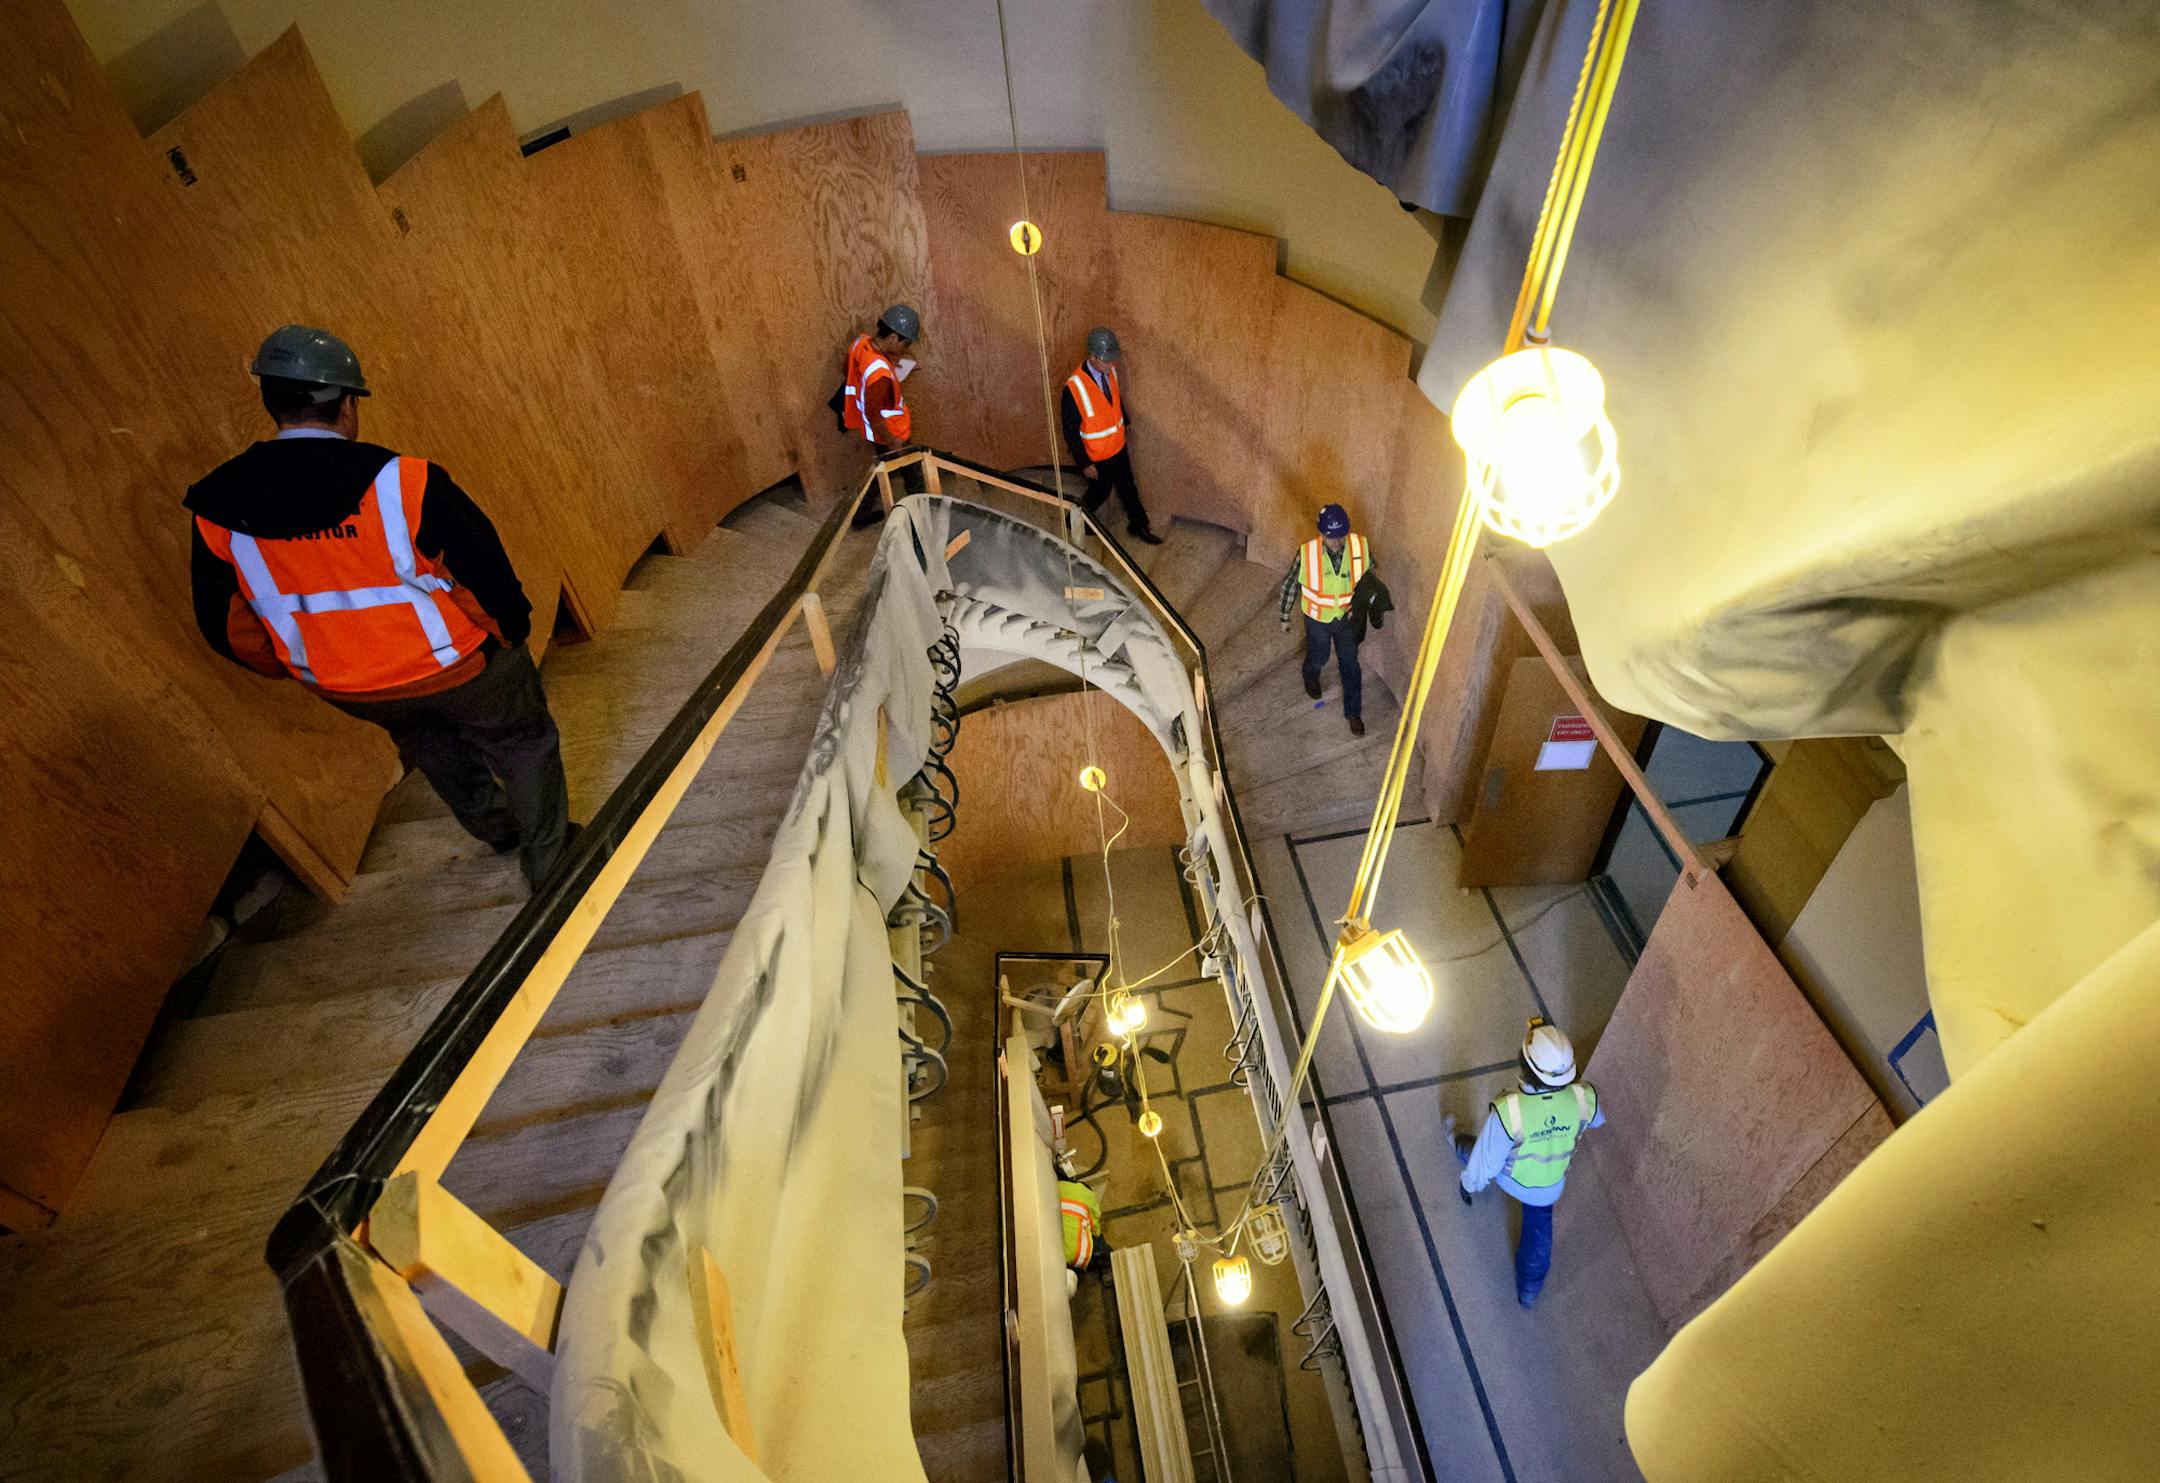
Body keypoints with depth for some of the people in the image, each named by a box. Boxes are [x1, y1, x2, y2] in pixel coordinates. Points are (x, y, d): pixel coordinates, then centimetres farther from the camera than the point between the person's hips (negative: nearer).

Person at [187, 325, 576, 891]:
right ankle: (549, 863, 32)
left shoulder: (217, 506, -10)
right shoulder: (401, 482, -25)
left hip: (344, 688, 5)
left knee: (430, 742, 33)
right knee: (522, 743, 20)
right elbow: (487, 573, -18)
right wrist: (511, 631, 3)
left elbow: (225, 626, 0)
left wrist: (298, 666, 17)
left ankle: (495, 828, 53)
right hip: (452, 666, -5)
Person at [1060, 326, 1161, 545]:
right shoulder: (1074, 387, -32)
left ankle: (1138, 526, 42)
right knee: (1100, 491, 18)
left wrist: (1125, 423, 24)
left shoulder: (1109, 371, -12)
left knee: (1128, 488, 21)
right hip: (1095, 457, -6)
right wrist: (1084, 463, -19)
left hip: (1118, 447, 6)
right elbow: (1071, 431, -23)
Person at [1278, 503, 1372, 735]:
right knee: (1318, 657, 23)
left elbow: (1369, 576, -1)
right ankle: (1311, 677, 59)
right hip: (1318, 618, -1)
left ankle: (1353, 712, 31)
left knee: (1350, 665, 11)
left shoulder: (1360, 547, -23)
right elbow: (1290, 584, -10)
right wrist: (1285, 616, 0)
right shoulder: (1307, 553, -27)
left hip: (1347, 617, 1)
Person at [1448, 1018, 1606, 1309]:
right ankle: (1529, 1290, 53)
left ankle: (1457, 1142, 67)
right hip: (1551, 1185, 2)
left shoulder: (1507, 1112, -46)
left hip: (1510, 1177, -2)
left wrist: (1470, 1184, -4)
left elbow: (1485, 1161, -28)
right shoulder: (1584, 1098, -36)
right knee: (1539, 1228, 31)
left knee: (1475, 1151, 31)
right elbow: (1596, 1120, -8)